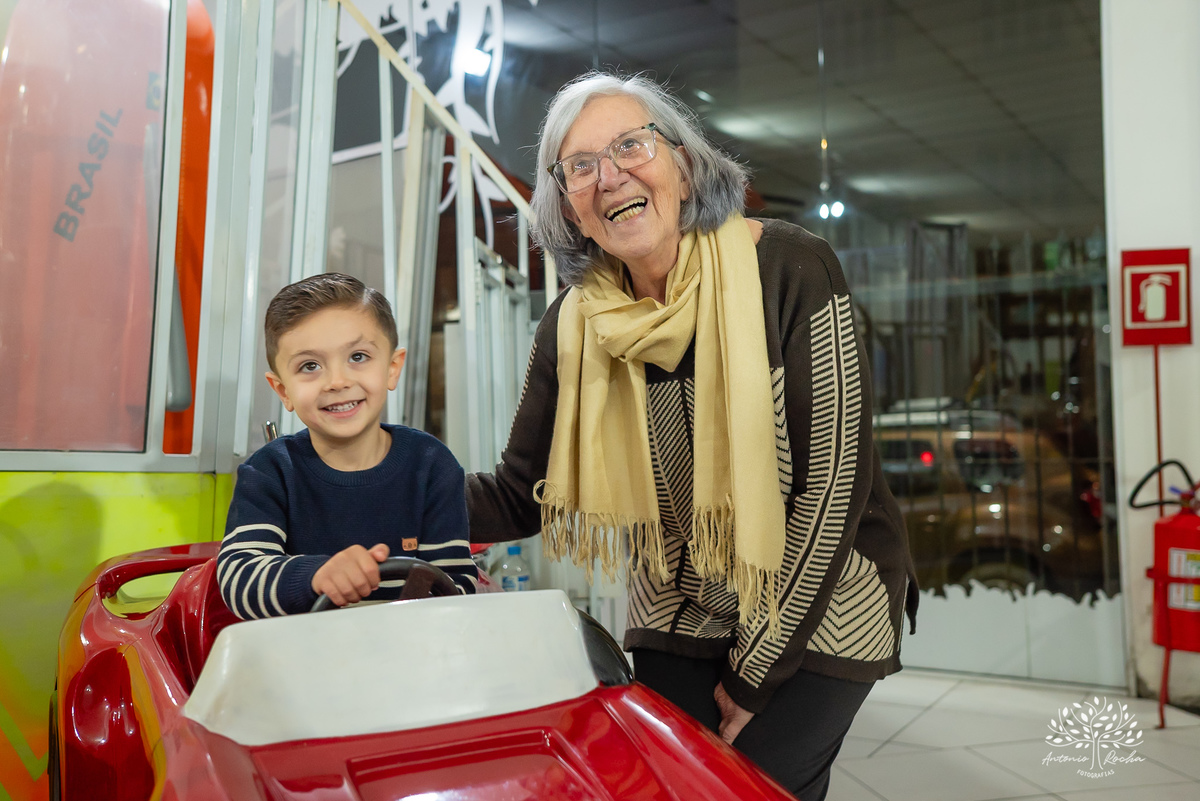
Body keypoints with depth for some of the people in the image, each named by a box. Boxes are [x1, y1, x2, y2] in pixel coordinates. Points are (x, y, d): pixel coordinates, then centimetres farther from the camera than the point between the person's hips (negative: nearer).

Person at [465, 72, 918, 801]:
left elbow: (834, 480, -19)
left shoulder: (790, 270, -20)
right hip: (678, 617, 4)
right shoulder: (575, 328, -7)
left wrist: (760, 667, -14)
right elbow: (525, 495, -3)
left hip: (817, 607, -3)